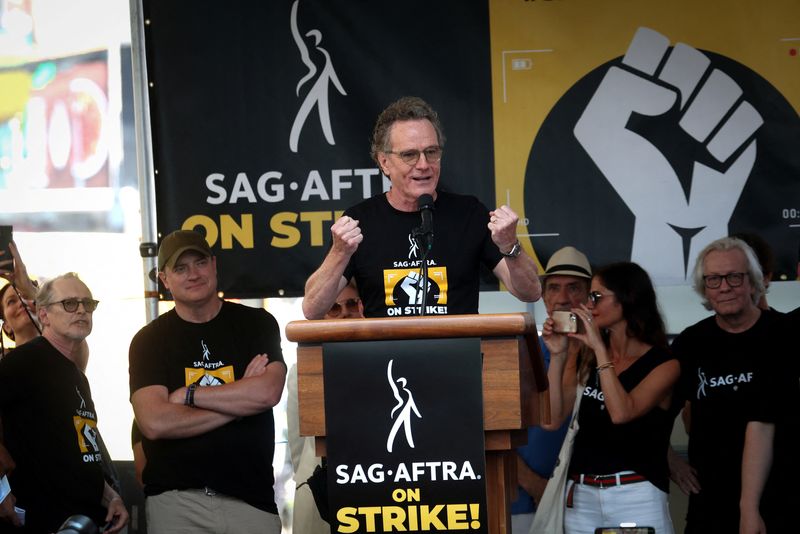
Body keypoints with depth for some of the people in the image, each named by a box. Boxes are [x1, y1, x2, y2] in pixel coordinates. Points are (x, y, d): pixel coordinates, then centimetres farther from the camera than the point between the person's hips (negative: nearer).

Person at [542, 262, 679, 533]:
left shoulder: (664, 365, -3)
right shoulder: (585, 359, 9)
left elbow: (621, 412, -19)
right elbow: (551, 419, 2)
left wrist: (600, 347, -16)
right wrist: (557, 355, -3)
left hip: (637, 497, -4)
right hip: (581, 496, 4)